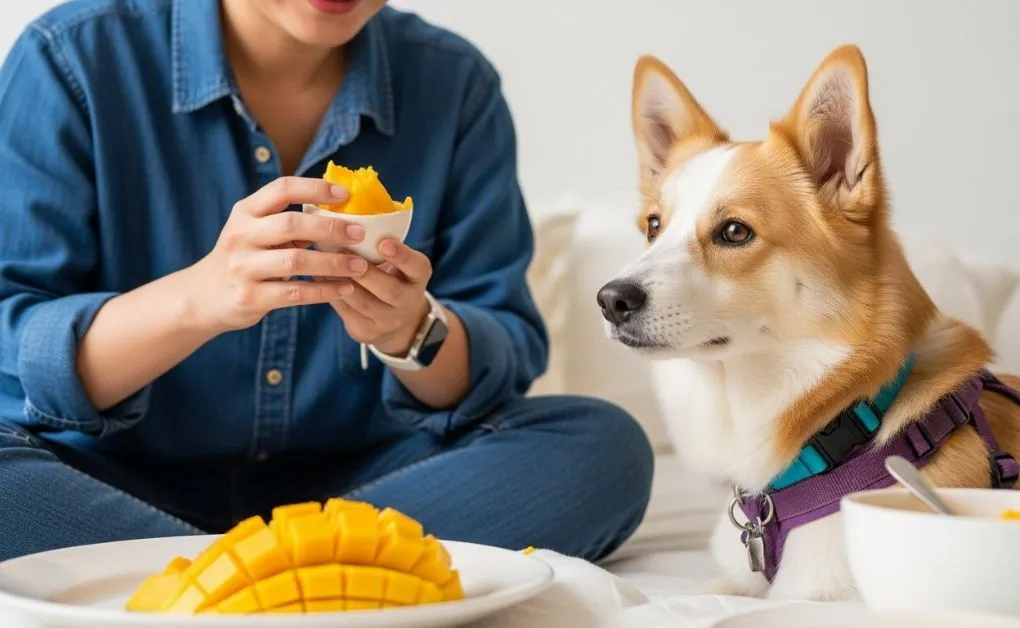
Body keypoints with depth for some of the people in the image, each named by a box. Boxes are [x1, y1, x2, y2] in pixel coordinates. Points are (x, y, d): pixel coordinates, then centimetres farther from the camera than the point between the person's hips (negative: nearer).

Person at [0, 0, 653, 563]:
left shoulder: (455, 85, 0)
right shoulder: (72, 60, -8)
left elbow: (510, 363, -2)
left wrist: (413, 334, -25)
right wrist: (198, 298, -33)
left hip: (355, 478, 3)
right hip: (109, 476, -2)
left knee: (602, 443, -19)